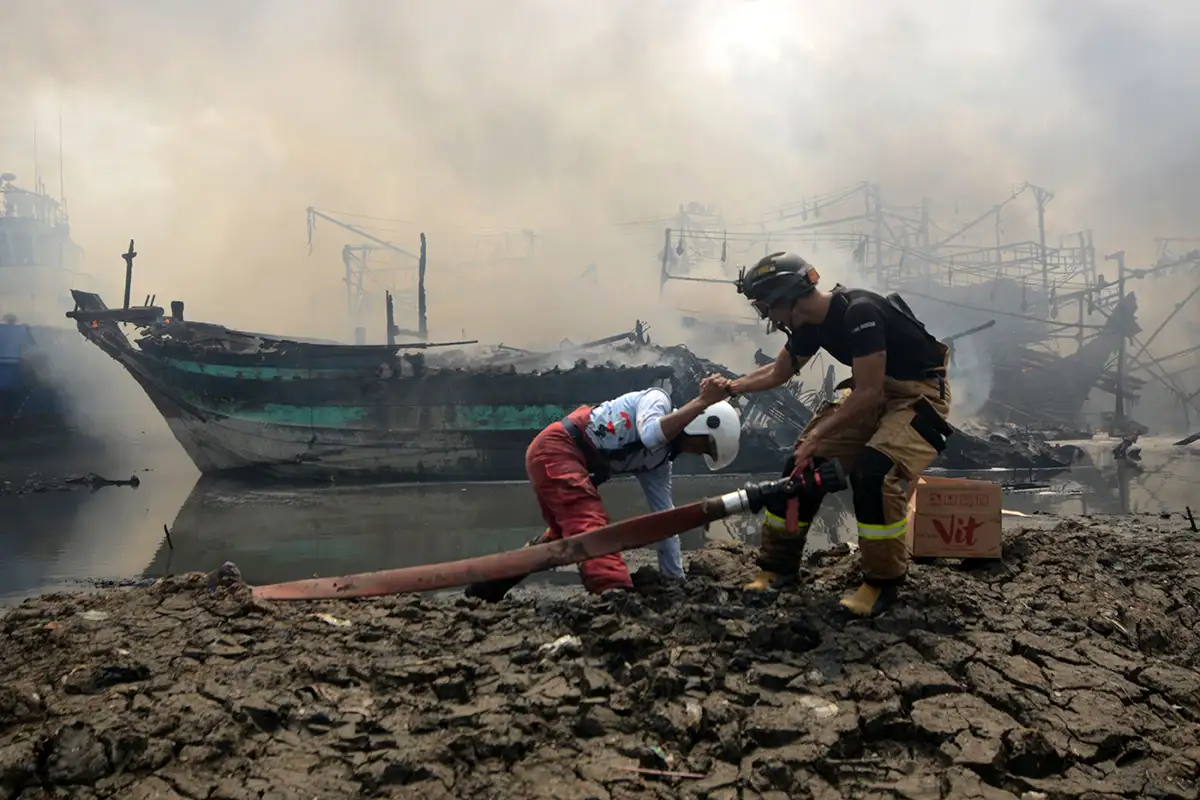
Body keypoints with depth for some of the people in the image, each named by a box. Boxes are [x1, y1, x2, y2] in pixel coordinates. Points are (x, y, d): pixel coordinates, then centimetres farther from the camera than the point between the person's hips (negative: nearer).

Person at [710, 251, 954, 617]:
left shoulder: (859, 312, -29)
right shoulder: (812, 323, -3)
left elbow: (868, 393, -28)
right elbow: (778, 372, 15)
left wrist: (817, 434, -23)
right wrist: (733, 386, 2)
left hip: (920, 393, -8)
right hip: (874, 392, 8)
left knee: (873, 472, -29)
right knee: (804, 464, -1)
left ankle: (883, 582, -10)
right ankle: (778, 564, 13)